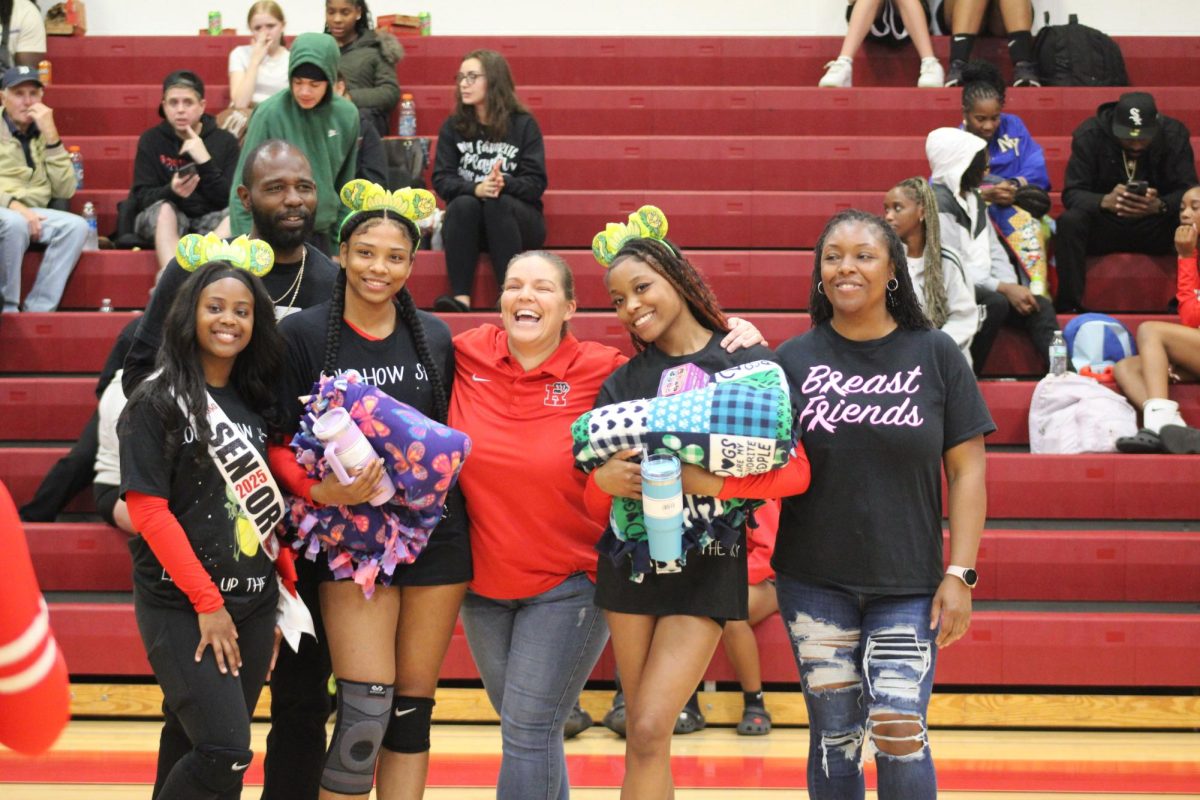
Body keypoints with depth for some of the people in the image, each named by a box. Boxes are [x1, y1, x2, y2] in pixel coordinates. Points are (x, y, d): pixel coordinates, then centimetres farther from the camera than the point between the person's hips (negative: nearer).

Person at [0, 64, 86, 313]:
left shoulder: (43, 134, 17)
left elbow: (65, 190, 4)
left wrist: (51, 135, -3)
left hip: (32, 213, 4)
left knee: (76, 226, -24)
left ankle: (39, 310, -24)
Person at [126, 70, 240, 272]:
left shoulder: (225, 141, 1)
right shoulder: (151, 140, 2)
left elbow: (231, 198, -9)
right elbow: (141, 197, -7)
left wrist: (205, 161, -21)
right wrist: (171, 191, -28)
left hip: (210, 221, 1)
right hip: (163, 221, 0)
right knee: (164, 208, -33)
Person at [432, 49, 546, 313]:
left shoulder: (523, 125, 2)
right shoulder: (453, 127, 8)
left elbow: (536, 183, -5)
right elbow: (441, 180, -2)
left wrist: (504, 184, -27)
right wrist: (476, 188, -23)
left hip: (517, 219, -1)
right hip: (466, 222, 1)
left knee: (498, 203, -33)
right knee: (463, 205, -32)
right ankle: (460, 296, -43)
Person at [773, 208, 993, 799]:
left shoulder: (935, 355, 0)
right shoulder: (794, 360, 3)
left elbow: (967, 468, 0)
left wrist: (960, 574, -5)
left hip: (908, 586, -1)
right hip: (814, 583, 1)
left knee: (899, 735, -8)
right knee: (834, 739, 6)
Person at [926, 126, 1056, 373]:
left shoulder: (974, 197, 16)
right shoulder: (938, 202, -13)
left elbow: (994, 251, 11)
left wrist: (1013, 287, -8)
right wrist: (1004, 288, -21)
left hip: (981, 287, 9)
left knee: (1040, 306, -9)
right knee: (995, 303, -33)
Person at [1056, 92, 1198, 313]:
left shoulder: (1174, 135, -10)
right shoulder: (1089, 135, -13)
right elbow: (1071, 193, -17)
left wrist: (1159, 205, -36)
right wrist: (1105, 201, -39)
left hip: (1156, 225, 1)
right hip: (1103, 226, -1)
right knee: (1069, 221, -33)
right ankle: (1068, 306, -27)